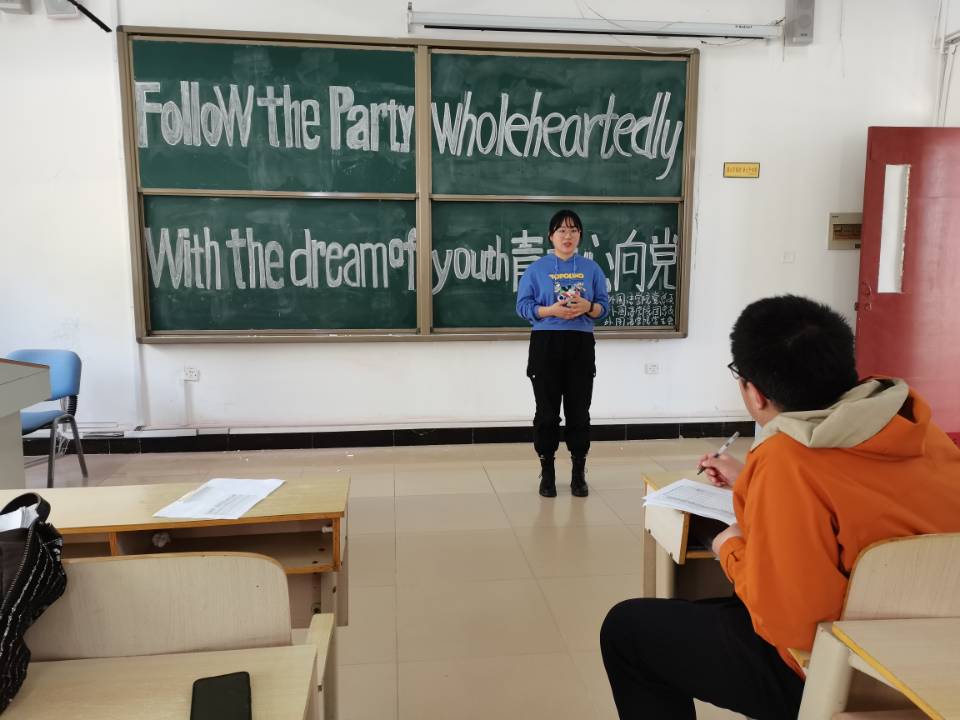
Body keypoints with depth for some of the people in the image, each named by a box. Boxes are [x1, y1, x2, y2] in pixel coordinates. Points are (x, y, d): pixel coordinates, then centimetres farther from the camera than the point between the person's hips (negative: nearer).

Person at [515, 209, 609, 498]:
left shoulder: (591, 268, 8)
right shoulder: (536, 268, 2)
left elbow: (604, 306, 7)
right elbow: (523, 306, -2)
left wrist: (588, 307, -16)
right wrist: (551, 311, -18)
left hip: (581, 345, 2)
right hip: (545, 344, -1)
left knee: (579, 411, 5)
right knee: (547, 411, 3)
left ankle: (579, 473, 17)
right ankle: (547, 473, 16)